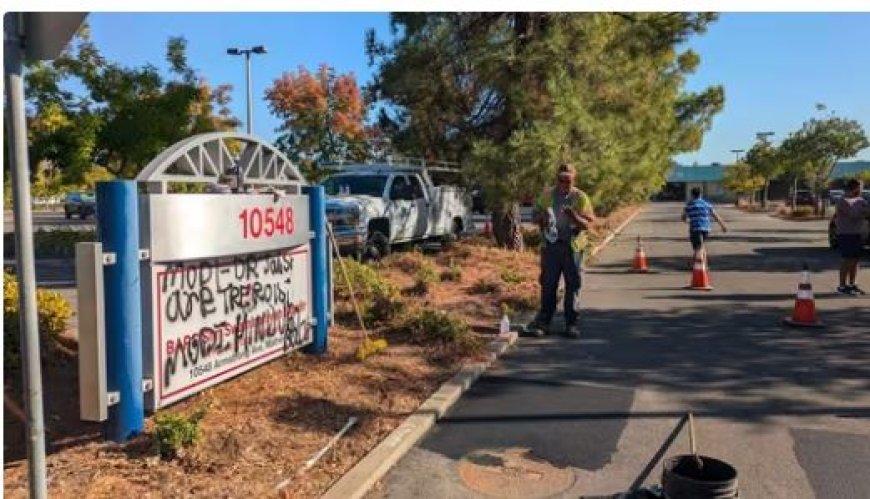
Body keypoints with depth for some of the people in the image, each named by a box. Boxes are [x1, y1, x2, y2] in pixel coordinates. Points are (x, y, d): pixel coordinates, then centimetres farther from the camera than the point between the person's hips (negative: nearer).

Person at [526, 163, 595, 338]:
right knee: (548, 284, 4)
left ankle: (571, 323, 13)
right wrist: (542, 217, -8)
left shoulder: (580, 197, 1)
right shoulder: (547, 195, 8)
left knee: (573, 285, 4)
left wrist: (575, 217, -22)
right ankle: (543, 321, 11)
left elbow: (588, 224, -3)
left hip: (572, 247, -1)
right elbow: (536, 214, 16)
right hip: (551, 245, 1)